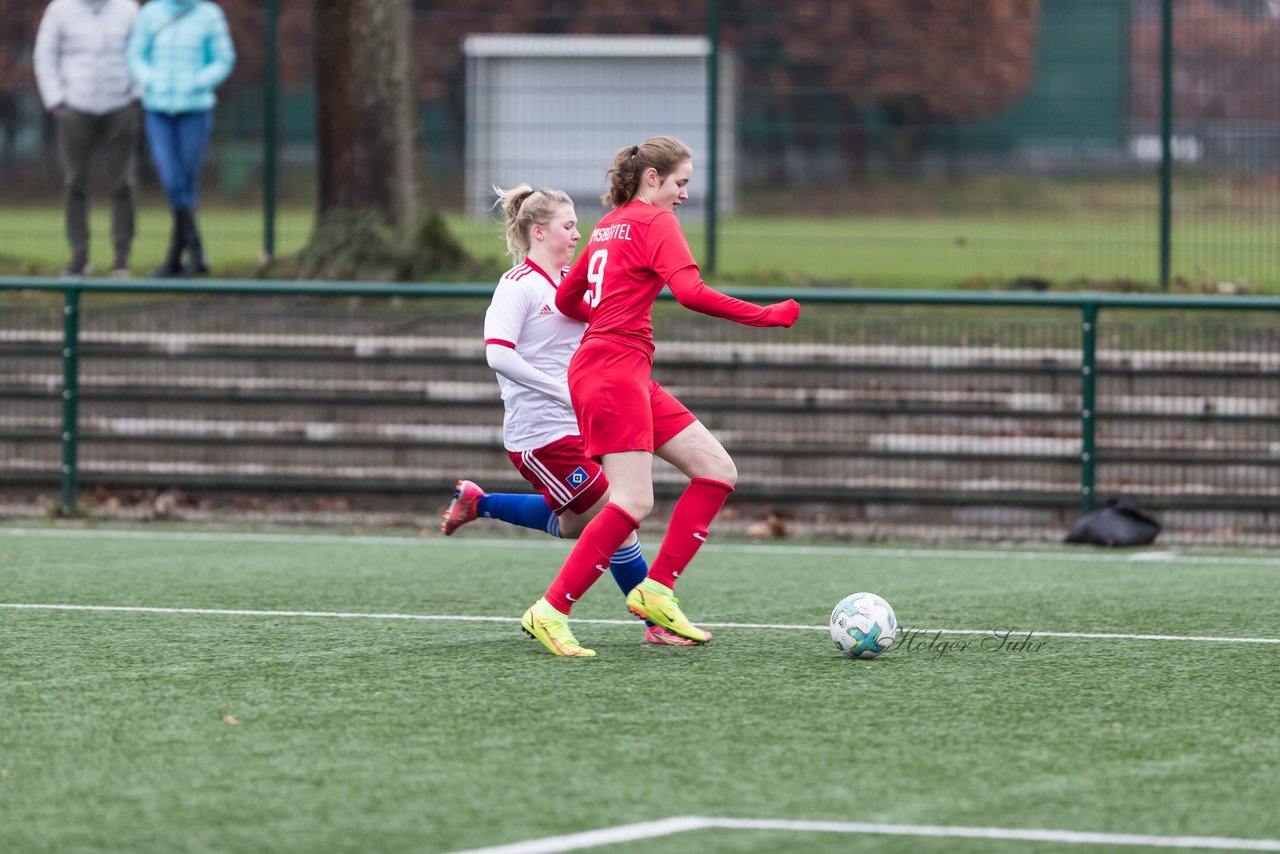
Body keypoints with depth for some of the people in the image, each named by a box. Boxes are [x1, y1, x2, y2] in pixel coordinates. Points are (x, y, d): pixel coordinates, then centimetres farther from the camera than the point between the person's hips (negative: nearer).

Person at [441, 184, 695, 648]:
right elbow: (498, 355, -22)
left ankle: (478, 503, 35)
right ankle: (658, 623, 2)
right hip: (541, 433, -9)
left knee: (571, 525, 22)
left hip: (576, 427, 9)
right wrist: (565, 392, -23)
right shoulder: (518, 286, -13)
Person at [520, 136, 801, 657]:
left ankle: (656, 591, 3)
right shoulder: (654, 222, -6)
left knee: (717, 471, 6)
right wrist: (765, 317, -17)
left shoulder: (608, 226, 19)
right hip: (615, 372, -10)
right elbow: (690, 292, -22)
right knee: (634, 501, -15)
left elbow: (567, 300, 27)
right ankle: (550, 613, -14)